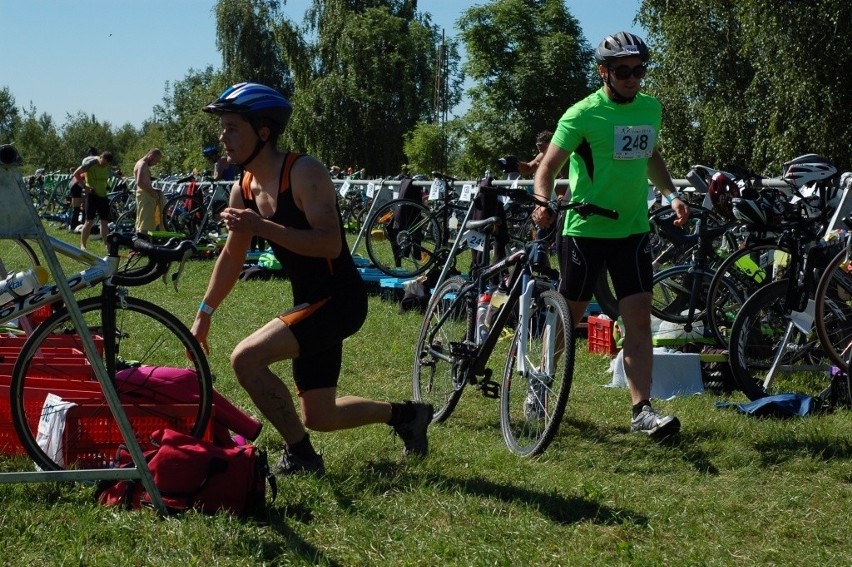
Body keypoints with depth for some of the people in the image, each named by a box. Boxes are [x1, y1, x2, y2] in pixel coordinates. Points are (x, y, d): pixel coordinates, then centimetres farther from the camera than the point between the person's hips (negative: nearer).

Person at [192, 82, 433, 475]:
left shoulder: (304, 173, -18)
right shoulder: (243, 190, 5)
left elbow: (330, 244, -29)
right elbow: (232, 256, 19)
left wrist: (261, 227, -34)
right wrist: (204, 314, 20)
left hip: (338, 299, -9)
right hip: (309, 302, 9)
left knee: (246, 358, -23)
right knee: (319, 417, 15)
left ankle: (299, 455, -8)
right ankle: (405, 414, 36)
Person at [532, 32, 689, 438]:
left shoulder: (650, 109, 8)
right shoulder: (583, 114, -10)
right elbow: (549, 166, -10)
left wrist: (671, 194, 10)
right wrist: (542, 204, -28)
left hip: (633, 229, 4)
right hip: (585, 229, -4)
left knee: (639, 317, -4)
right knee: (569, 316, 6)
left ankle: (642, 410, -5)